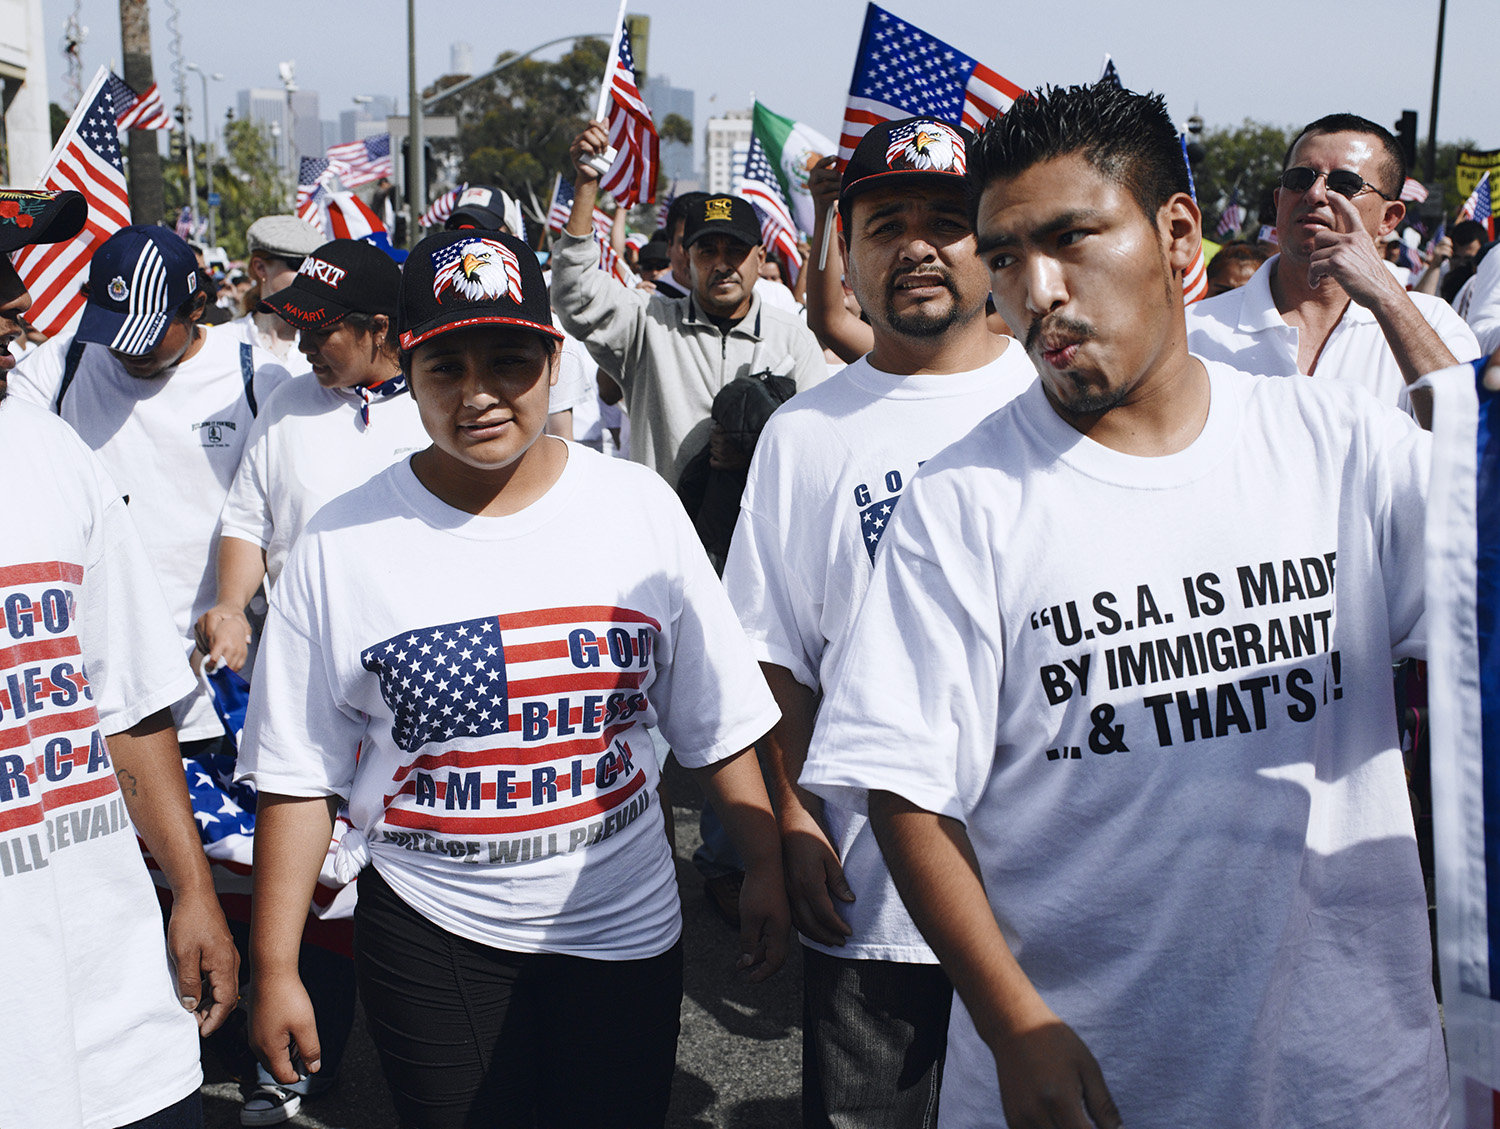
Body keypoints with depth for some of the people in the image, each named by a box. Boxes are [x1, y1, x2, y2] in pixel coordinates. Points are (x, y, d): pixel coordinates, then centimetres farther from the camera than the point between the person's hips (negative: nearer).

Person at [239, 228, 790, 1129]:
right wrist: (275, 969, -2)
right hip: (430, 932, -1)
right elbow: (299, 776, -3)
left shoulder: (640, 507, -4)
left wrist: (766, 868, 4)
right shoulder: (342, 543, -7)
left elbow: (715, 724, 4)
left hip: (625, 922, 1)